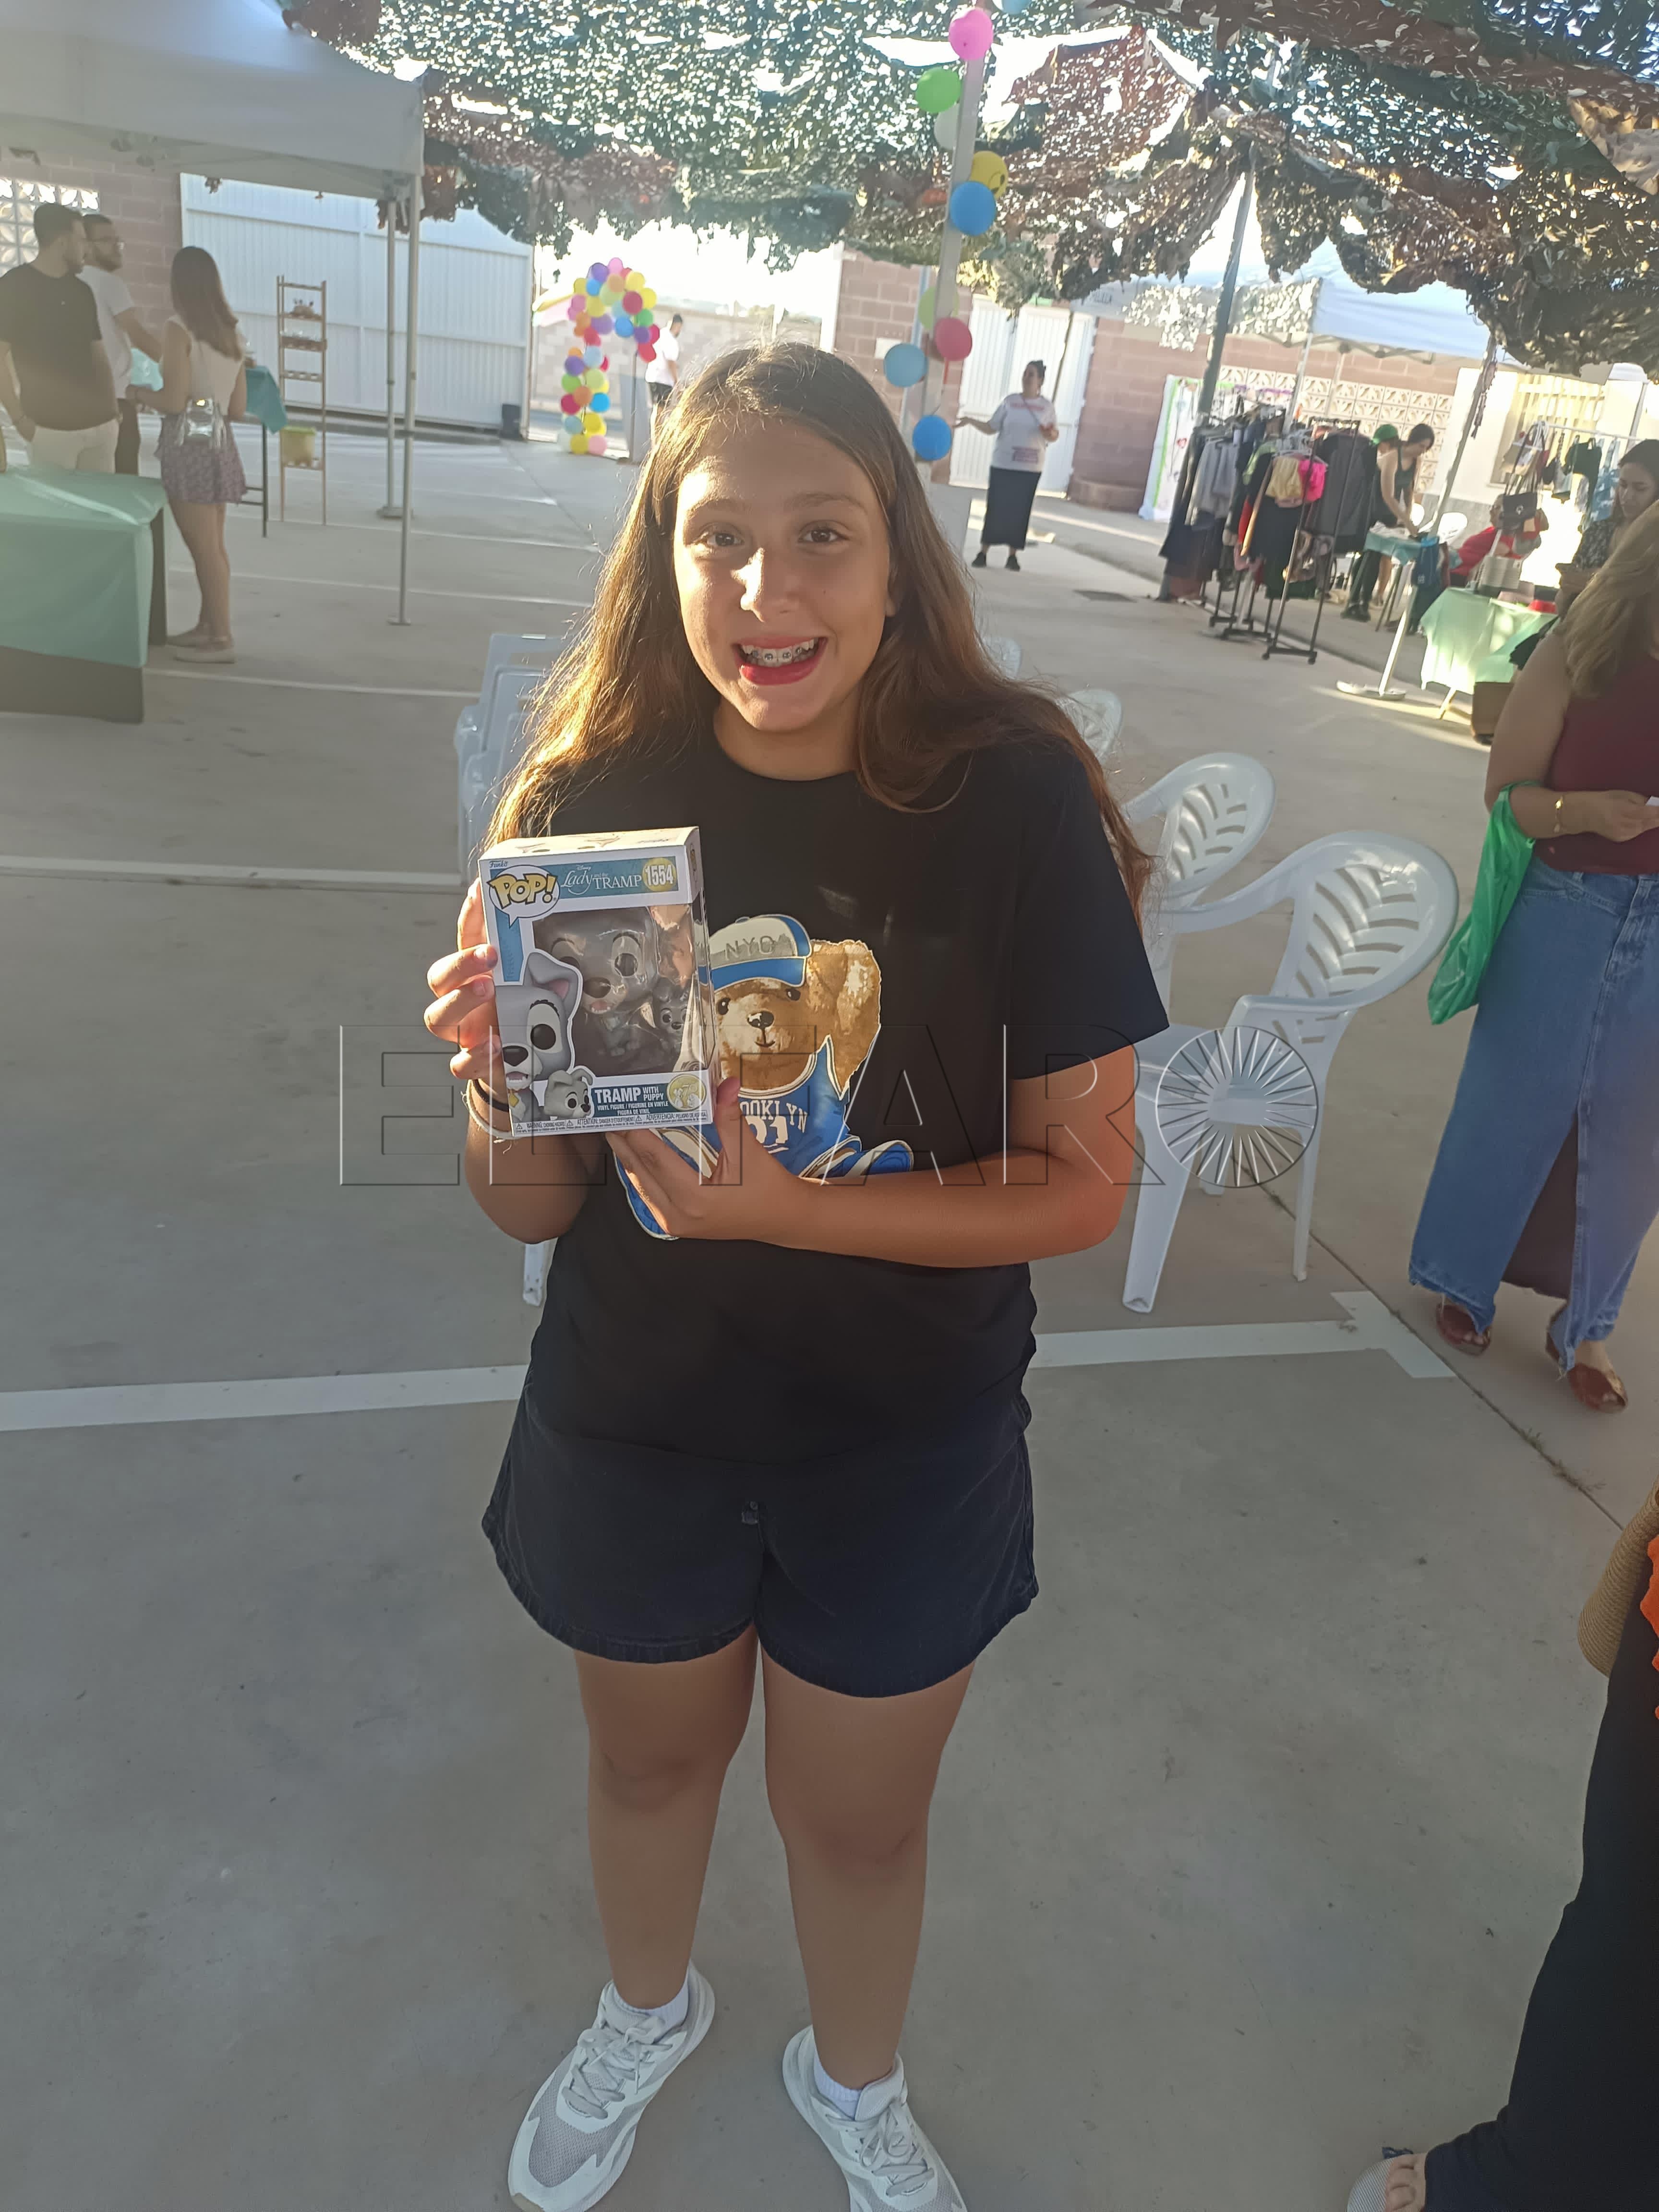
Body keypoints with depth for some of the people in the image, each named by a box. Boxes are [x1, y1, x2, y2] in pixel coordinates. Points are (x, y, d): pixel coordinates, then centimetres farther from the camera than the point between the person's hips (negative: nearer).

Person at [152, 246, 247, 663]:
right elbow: (238, 408, 12)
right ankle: (208, 625, 22)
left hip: (189, 445, -7)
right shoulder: (231, 333, 11)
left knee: (205, 547, -2)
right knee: (210, 544, 14)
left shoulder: (179, 329, -10)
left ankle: (221, 637, 3)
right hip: (219, 443, 8)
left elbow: (174, 402, -15)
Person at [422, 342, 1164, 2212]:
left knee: (858, 1811, 22)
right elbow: (526, 1210, -9)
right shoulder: (584, 804, -15)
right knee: (650, 1754, 27)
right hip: (630, 1425, 1)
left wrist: (781, 1209, -27)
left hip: (909, 1444, -1)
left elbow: (1083, 1182, -15)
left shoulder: (1015, 804, -18)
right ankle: (646, 2013, 62)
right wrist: (501, 1080, -31)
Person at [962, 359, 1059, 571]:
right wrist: (971, 421, -12)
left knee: (1020, 511, 1)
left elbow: (1055, 435, 7)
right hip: (1003, 465, 0)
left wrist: (1051, 434, -17)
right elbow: (991, 428, 2)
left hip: (1031, 468, 0)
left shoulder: (1047, 406, 2)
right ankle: (982, 553, 5)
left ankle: (1013, 555, 9)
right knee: (995, 508, -2)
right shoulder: (1011, 401, 1)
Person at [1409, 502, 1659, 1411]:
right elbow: (1508, 790, -4)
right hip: (1567, 911, -2)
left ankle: (1583, 1325, 29)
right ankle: (1462, 1282, 33)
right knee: (1511, 1106, 11)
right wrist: (1582, 810, -23)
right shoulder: (1581, 652, -6)